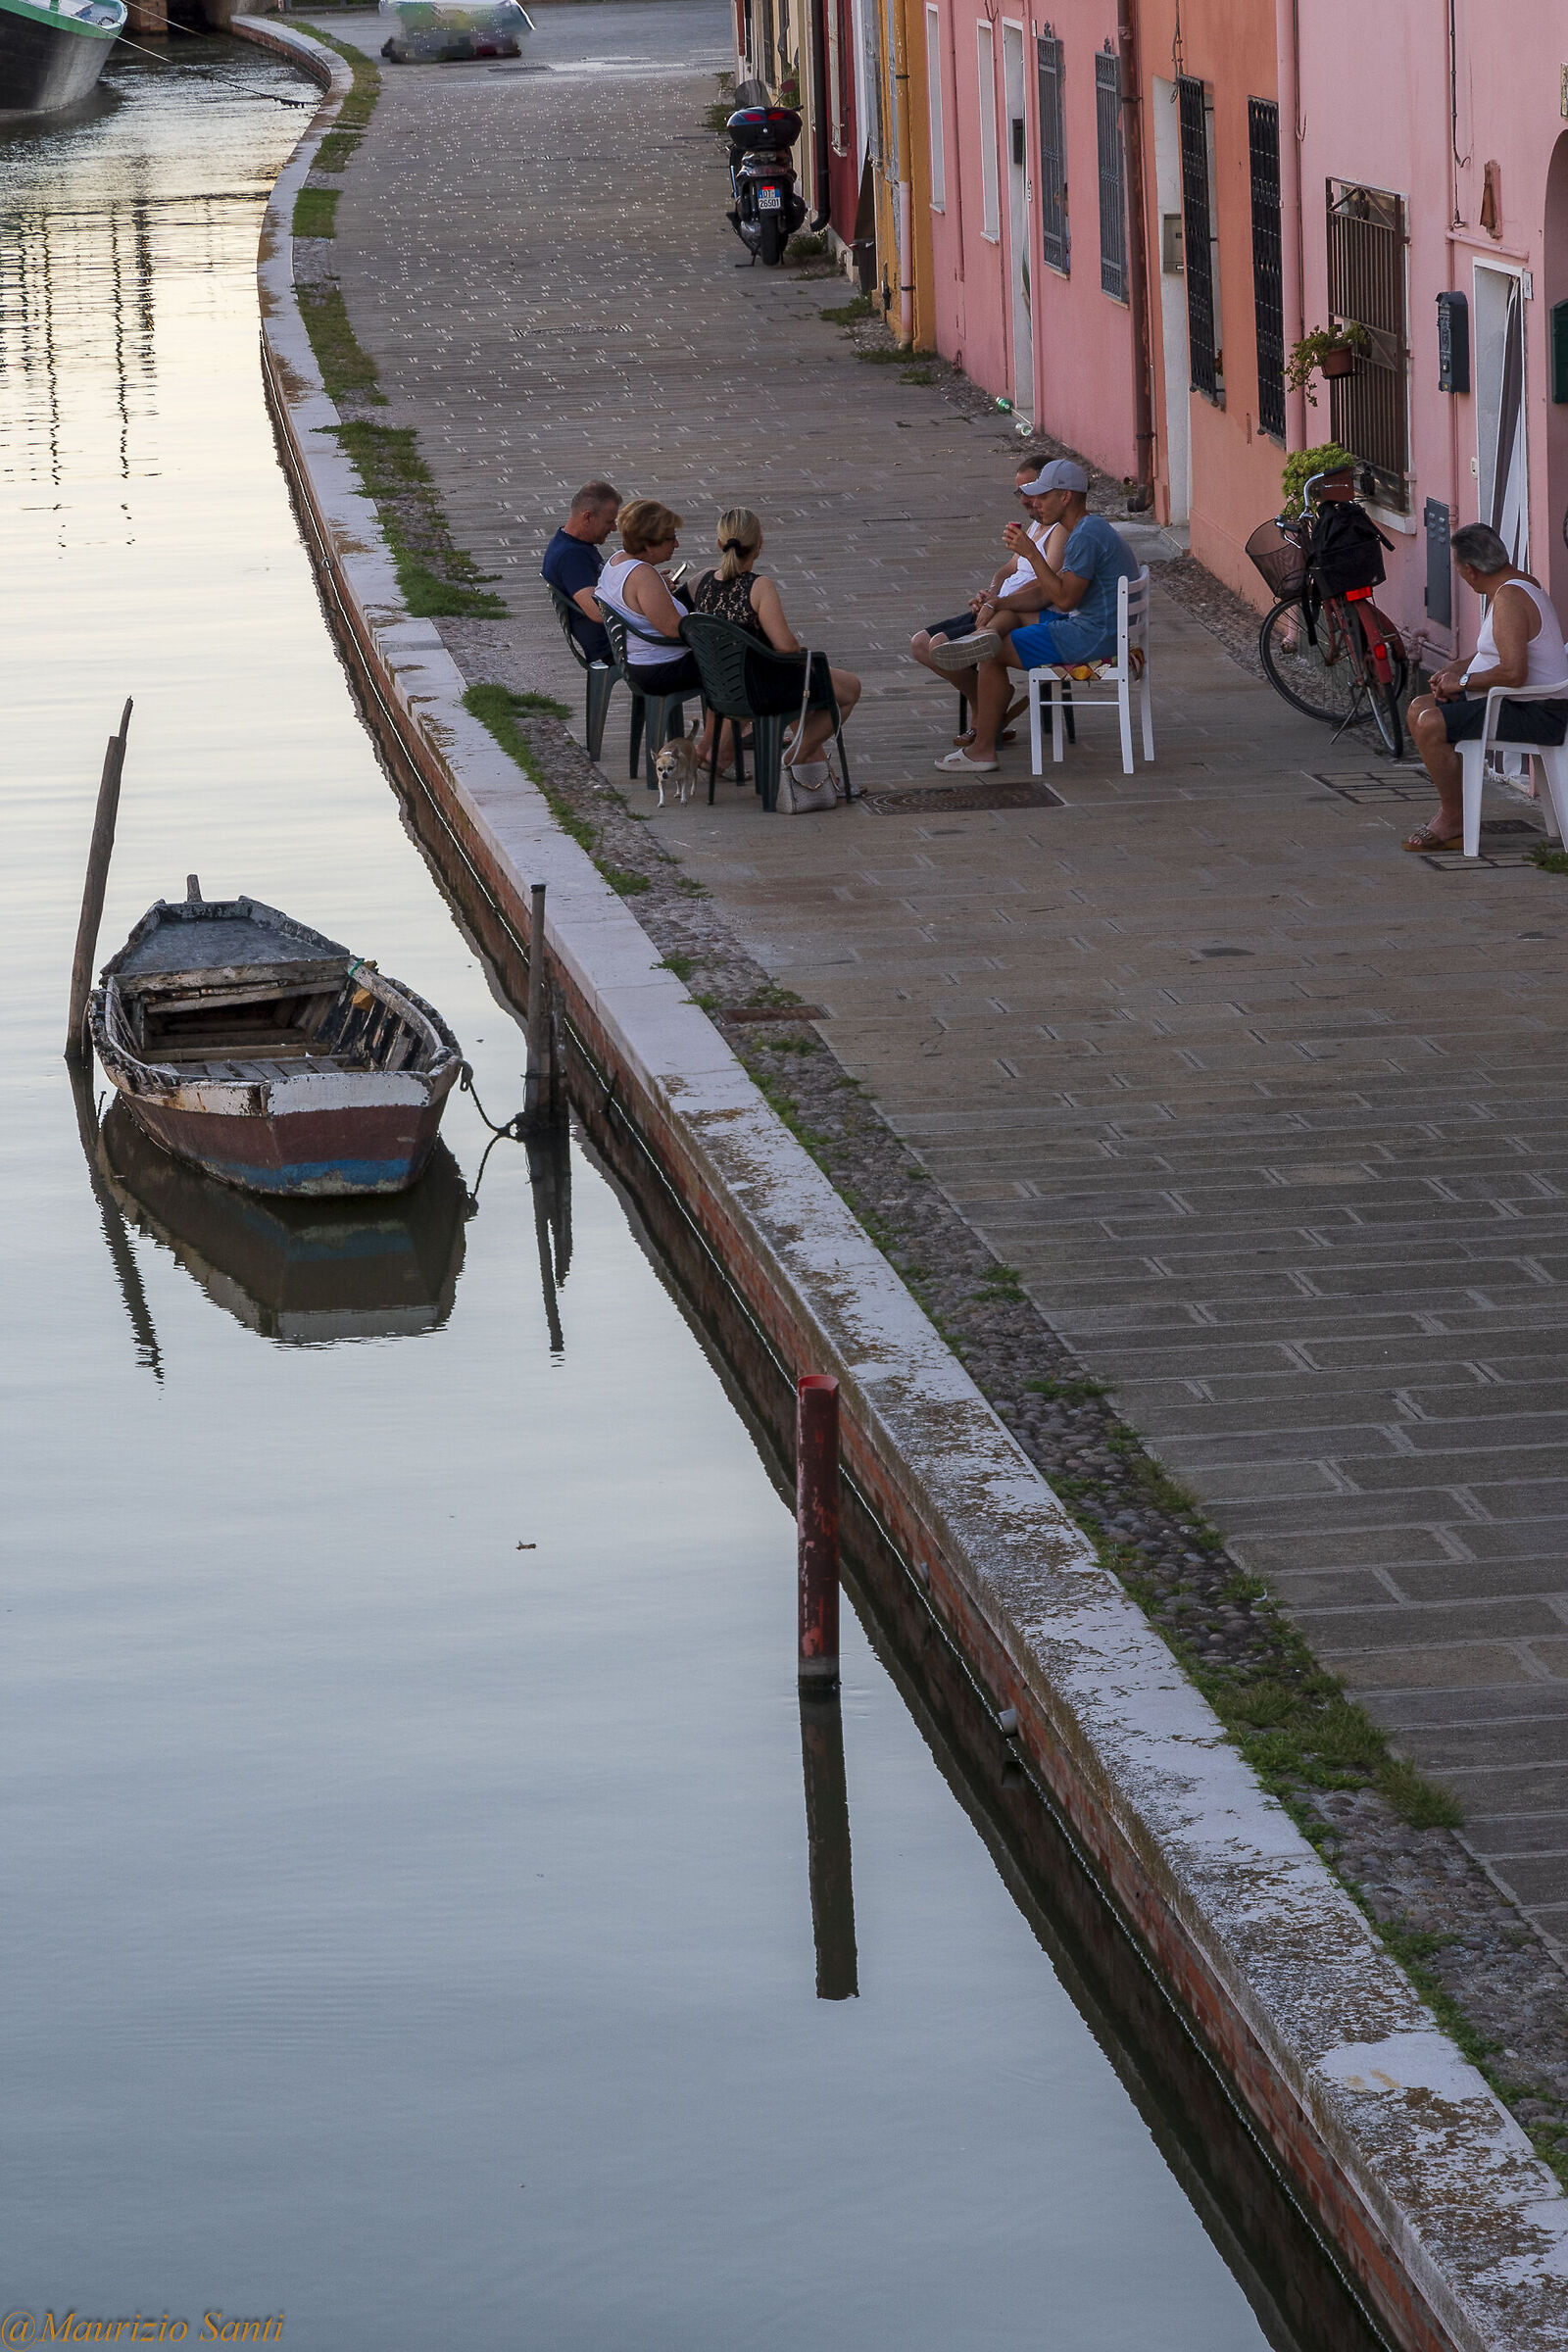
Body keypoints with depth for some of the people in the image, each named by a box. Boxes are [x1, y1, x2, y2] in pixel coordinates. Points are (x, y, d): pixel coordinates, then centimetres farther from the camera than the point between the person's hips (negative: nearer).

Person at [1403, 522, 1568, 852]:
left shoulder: (1509, 599, -21)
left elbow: (1513, 672, -31)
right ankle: (1450, 810, 11)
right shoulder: (1512, 583, 13)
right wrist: (1456, 673, 7)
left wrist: (1463, 681, -16)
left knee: (1430, 725, -22)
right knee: (1420, 708, 14)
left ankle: (1453, 821, -11)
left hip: (1536, 714, -11)